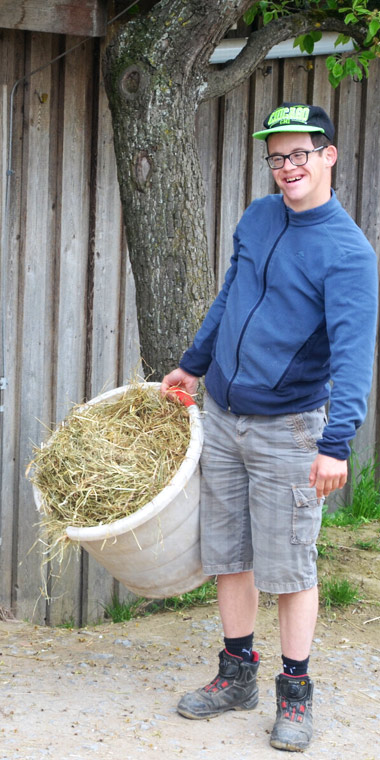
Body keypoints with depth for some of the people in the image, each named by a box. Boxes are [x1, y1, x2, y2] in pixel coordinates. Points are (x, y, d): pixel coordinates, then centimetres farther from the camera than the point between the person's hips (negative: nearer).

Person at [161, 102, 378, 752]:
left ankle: (295, 693, 14)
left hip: (286, 429, -6)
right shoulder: (257, 219, 6)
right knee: (228, 553, 12)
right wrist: (194, 364, 27)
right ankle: (237, 676, 25)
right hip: (221, 417, 6)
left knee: (290, 565, 1)